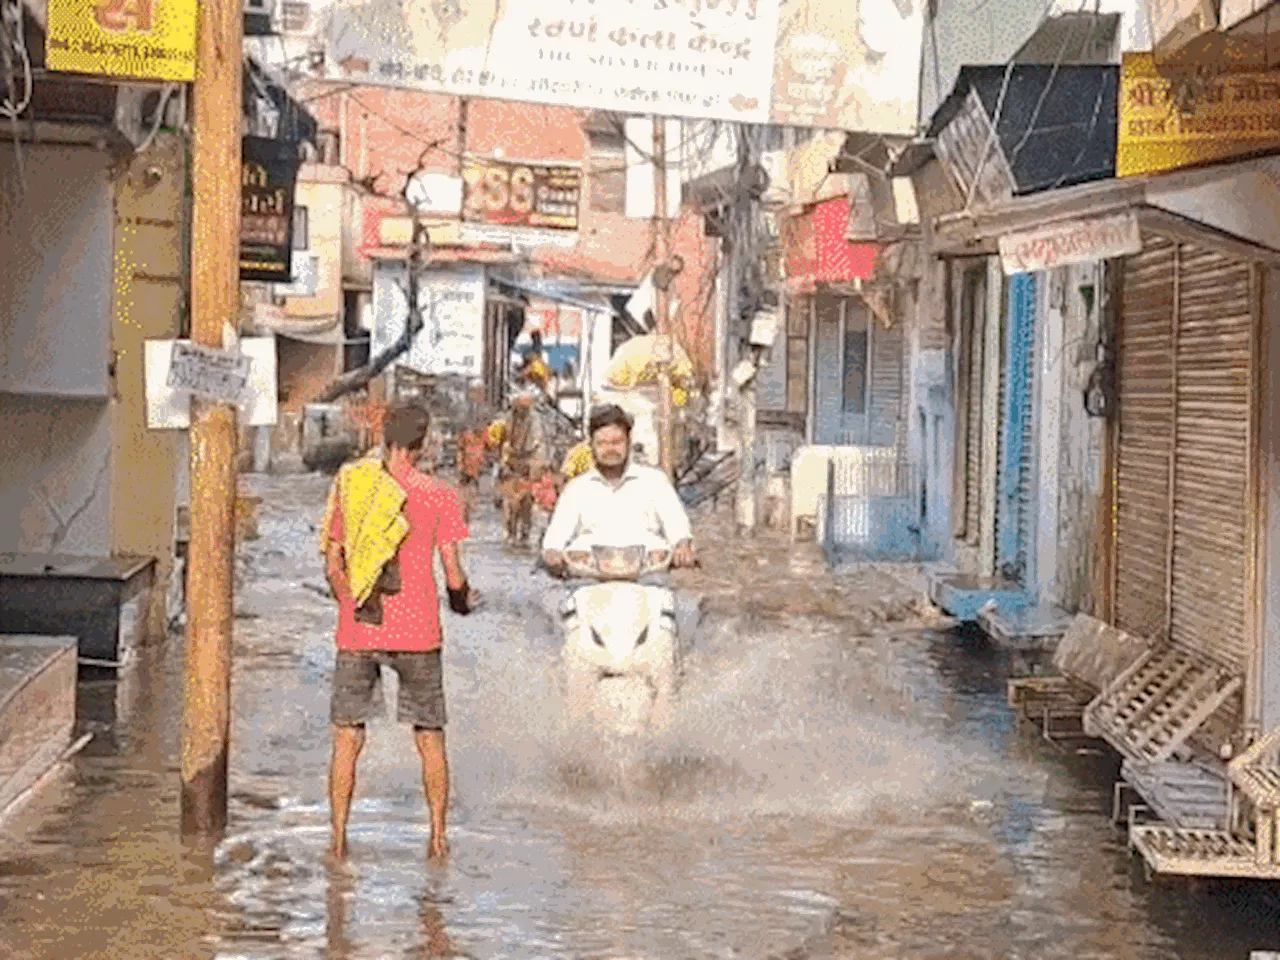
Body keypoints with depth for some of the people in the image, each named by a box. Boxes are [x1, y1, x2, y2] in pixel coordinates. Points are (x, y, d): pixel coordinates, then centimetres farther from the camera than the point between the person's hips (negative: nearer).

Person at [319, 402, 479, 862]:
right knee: (430, 738, 12)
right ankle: (438, 838, 13)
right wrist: (463, 601, 17)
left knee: (347, 739, 9)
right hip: (417, 633, -1)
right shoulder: (438, 496, -5)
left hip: (356, 634, 1)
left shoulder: (347, 487, 2)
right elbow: (454, 576, -5)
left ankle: (339, 840, 9)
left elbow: (333, 567, 6)